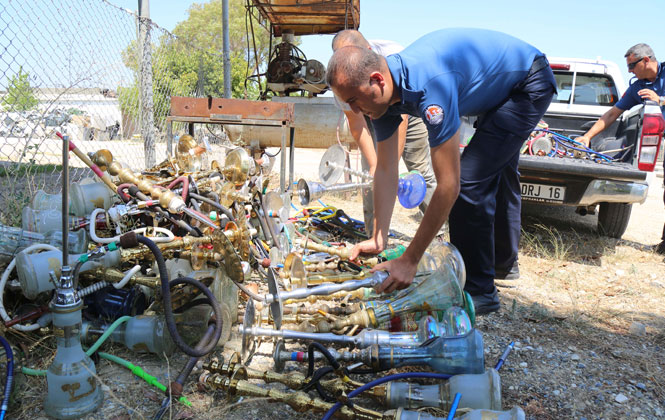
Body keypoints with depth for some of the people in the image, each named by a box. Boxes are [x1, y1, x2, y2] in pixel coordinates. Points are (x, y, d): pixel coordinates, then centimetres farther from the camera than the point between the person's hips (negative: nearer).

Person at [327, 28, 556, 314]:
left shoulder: (428, 87, -42)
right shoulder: (382, 92, -16)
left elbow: (449, 185, -41)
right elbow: (385, 170, -11)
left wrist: (410, 261, -37)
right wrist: (378, 239, -15)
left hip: (529, 84, -9)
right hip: (499, 91, 9)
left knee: (469, 179, -19)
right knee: (494, 176, 23)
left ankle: (477, 292, -5)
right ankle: (504, 261, 45)